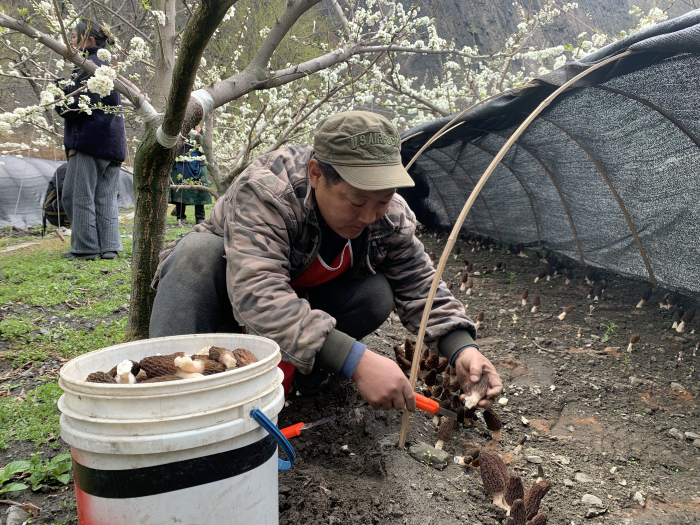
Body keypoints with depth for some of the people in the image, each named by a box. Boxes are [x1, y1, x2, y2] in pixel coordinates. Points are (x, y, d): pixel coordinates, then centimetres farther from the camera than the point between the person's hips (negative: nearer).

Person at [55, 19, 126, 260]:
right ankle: (109, 247, 7)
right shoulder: (107, 66, 20)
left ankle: (86, 247, 1)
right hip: (114, 142, 9)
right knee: (106, 197, 8)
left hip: (90, 140, -9)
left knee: (78, 196, -1)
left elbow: (75, 108, -15)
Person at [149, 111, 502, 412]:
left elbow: (420, 285, -10)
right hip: (227, 291, -3)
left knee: (377, 295, -23)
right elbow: (258, 297, -49)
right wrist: (355, 361, -56)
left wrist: (462, 348, -29)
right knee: (201, 250, -36)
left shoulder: (390, 215, -20)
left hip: (304, 297, 4)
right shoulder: (264, 191, -38)